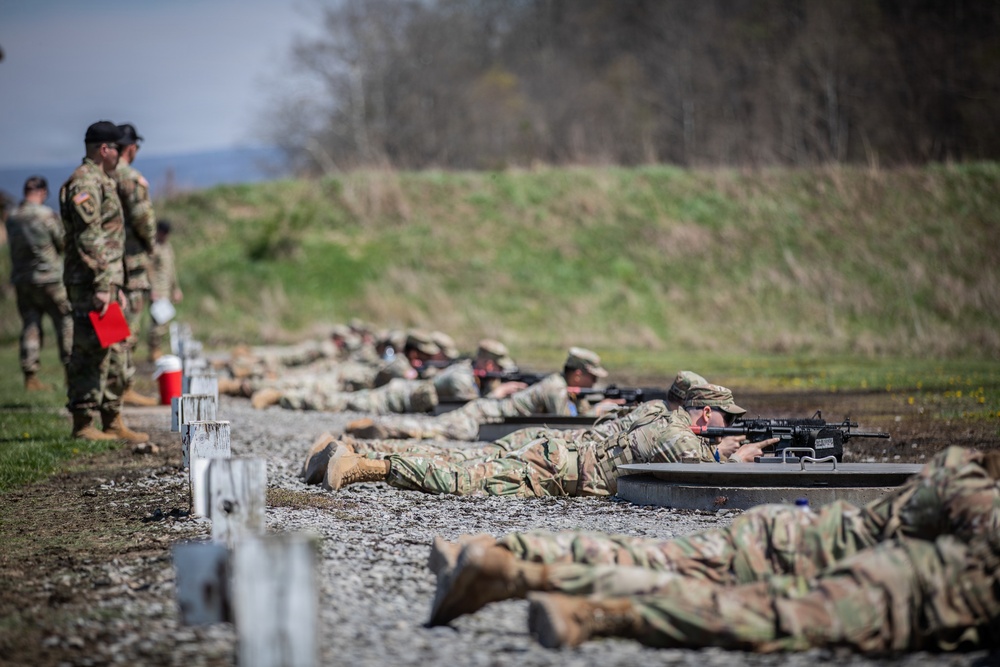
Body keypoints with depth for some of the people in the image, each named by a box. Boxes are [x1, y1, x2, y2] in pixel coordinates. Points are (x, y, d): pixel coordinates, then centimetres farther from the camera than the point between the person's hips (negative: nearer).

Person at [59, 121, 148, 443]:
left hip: (107, 281, 10)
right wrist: (101, 287, -24)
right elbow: (88, 239, -20)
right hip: (90, 283, -10)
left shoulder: (102, 182, 20)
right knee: (89, 353, -8)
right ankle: (83, 424, -5)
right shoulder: (85, 183, -13)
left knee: (113, 354, 12)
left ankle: (113, 422, 17)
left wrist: (116, 286, 23)